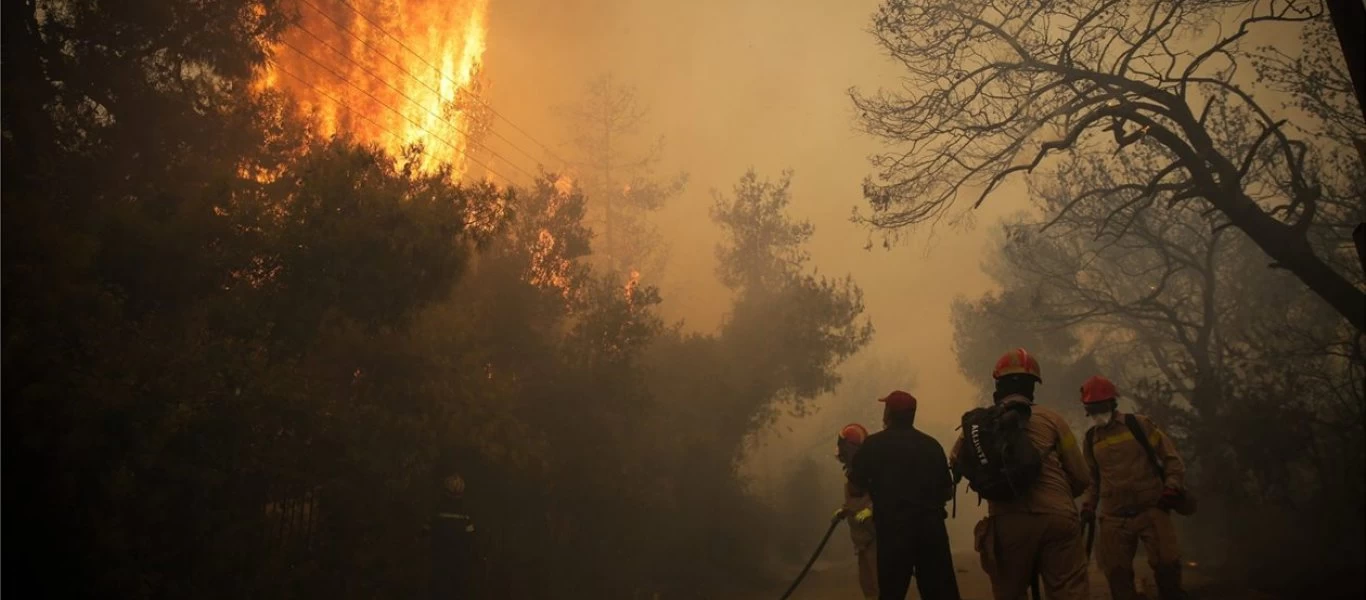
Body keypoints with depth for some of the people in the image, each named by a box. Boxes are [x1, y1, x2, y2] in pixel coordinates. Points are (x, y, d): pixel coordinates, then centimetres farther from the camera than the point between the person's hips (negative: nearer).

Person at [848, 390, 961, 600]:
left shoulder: (874, 444, -2)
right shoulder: (932, 445, 6)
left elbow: (855, 489, -2)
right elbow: (947, 492, 12)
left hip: (893, 527, -3)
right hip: (931, 525, 3)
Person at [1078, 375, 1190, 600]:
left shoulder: (1139, 425, -1)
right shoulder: (1091, 438, 11)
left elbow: (1171, 457, 1)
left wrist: (1172, 487, -12)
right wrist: (1088, 504, 8)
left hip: (1152, 509, -3)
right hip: (1114, 518, 3)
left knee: (1166, 562, -10)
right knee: (1116, 572, 3)